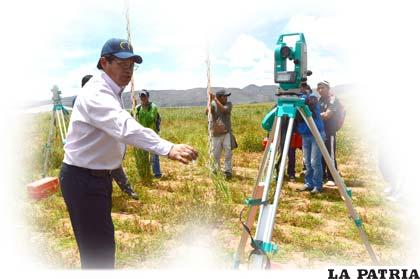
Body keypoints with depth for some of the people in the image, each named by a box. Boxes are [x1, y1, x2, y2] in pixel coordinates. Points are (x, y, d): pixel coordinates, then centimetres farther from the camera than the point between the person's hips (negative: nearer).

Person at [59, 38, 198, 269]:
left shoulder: (110, 92, 10)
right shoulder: (95, 94, -23)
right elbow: (125, 126, -42)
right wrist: (168, 148, -55)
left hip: (98, 176, 10)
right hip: (82, 179, -10)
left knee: (98, 244, 21)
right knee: (99, 249, -6)